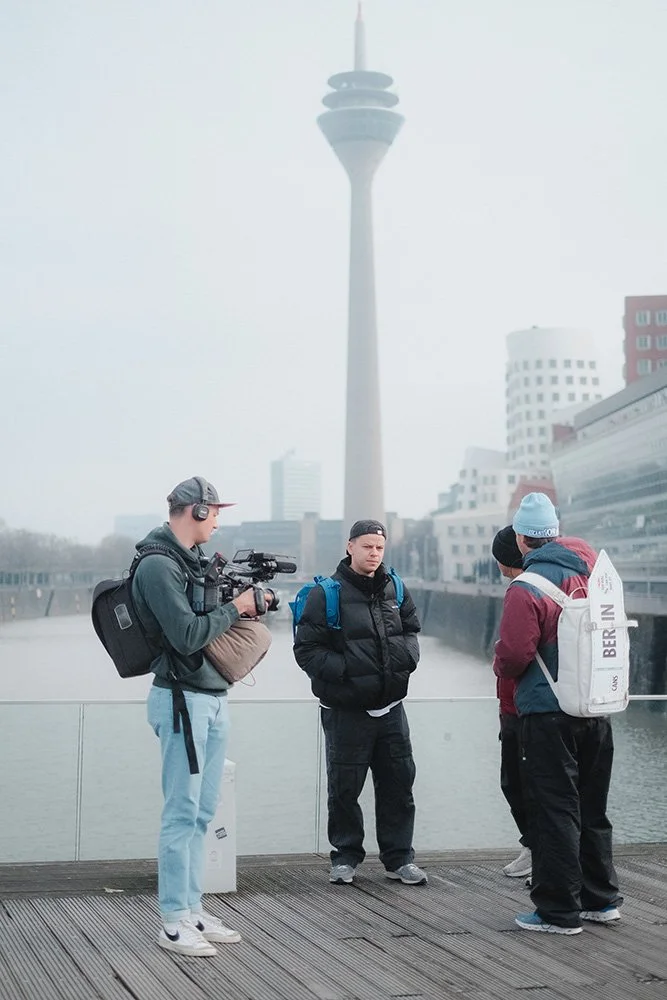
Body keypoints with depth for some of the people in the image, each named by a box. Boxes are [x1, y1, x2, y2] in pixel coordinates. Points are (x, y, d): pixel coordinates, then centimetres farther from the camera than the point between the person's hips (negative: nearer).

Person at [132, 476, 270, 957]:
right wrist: (234, 609, -10)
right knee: (183, 812, -5)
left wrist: (242, 604, 5)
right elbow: (187, 635, -21)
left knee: (202, 811, 12)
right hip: (184, 699, -9)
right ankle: (174, 922, 1)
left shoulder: (194, 559, 15)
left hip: (213, 696, 9)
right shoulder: (157, 565, -14)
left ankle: (193, 909, 20)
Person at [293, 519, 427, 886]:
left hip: (390, 707, 5)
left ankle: (399, 857, 21)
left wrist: (407, 656, 0)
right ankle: (345, 856, 21)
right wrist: (344, 670, -21)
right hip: (345, 709, -5)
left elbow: (411, 630, 21)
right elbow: (306, 649, -11)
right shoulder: (327, 594, -10)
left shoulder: (394, 590, 7)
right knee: (345, 787, 4)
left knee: (398, 781, 9)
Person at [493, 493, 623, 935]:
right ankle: (602, 898, 27)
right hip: (598, 709, 7)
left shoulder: (526, 588, -18)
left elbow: (512, 658, -17)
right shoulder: (591, 564, 4)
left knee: (555, 811, 1)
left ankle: (560, 911, 7)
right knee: (593, 807, 17)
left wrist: (501, 664, 4)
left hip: (548, 714, -7)